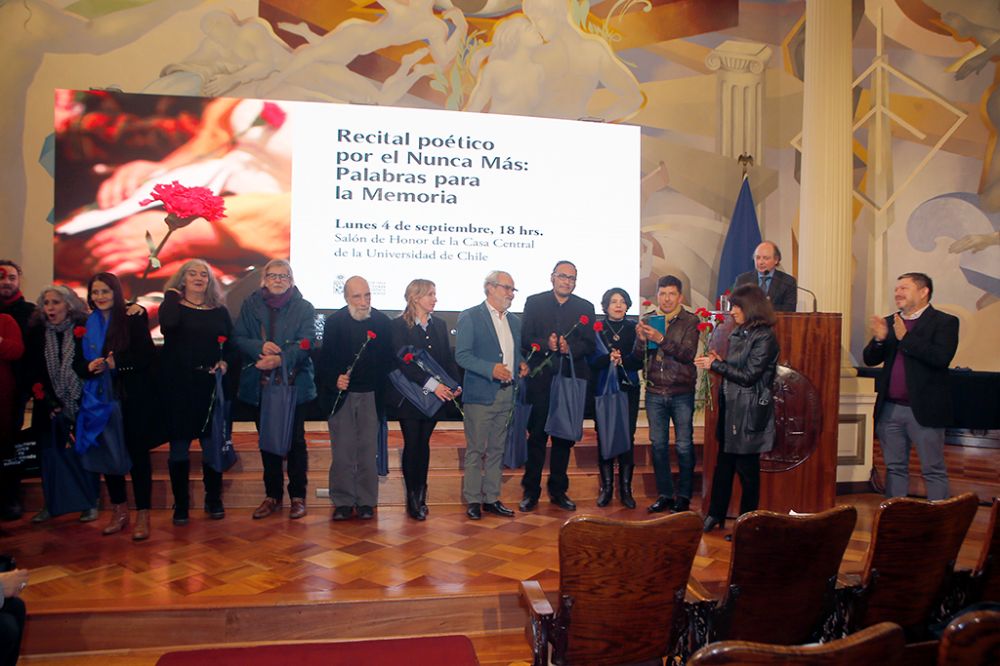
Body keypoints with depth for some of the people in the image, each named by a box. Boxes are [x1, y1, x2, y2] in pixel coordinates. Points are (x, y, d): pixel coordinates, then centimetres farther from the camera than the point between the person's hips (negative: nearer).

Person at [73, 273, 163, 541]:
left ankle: (143, 514, 9)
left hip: (134, 398, -4)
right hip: (101, 399, 4)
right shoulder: (86, 324, 8)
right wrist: (90, 367, -15)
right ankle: (119, 510, 24)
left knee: (137, 453, 1)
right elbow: (78, 362, 7)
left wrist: (114, 363, -21)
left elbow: (146, 356, -11)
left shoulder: (133, 319, -4)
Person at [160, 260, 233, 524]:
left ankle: (214, 500, 20)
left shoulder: (220, 311, 10)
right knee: (179, 447, 3)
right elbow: (167, 326, -21)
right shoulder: (172, 306, 3)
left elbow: (231, 344, 11)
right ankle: (180, 504, 16)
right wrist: (172, 294, -7)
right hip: (179, 385, -2)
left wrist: (225, 362, -8)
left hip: (210, 385, 2)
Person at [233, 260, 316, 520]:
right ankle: (272, 495, 24)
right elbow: (238, 337, 2)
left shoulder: (303, 307, 0)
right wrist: (259, 347, -17)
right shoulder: (251, 304, 8)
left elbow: (305, 342, -11)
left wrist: (281, 359, -27)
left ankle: (298, 496, 15)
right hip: (260, 384, 3)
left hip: (294, 383, -2)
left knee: (295, 440, 2)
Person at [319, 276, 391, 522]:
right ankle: (343, 501, 14)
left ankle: (366, 501, 16)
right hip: (341, 395, 0)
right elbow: (325, 359, 0)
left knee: (368, 451, 6)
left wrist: (382, 390, -4)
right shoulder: (334, 321, -1)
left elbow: (388, 358, 2)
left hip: (371, 396, 1)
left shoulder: (382, 321, 1)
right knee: (342, 451, 3)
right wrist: (335, 379, -18)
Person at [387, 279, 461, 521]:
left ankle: (421, 495, 18)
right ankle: (412, 497, 13)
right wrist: (432, 384, -21)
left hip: (434, 397, 4)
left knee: (424, 444, 10)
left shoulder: (439, 325, 10)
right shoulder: (398, 325, -6)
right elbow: (403, 362, -15)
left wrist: (455, 384, -7)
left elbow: (448, 358, 9)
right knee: (412, 445, 1)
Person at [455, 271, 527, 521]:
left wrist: (521, 364, 1)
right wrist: (491, 369, -24)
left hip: (506, 394, 6)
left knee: (497, 449, 12)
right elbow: (462, 355, -13)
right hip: (480, 394, -6)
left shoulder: (514, 320, 15)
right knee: (475, 450, 1)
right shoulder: (470, 317, -5)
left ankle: (491, 498, 22)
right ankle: (473, 500, 11)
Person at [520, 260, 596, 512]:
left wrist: (569, 347, -17)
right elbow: (525, 339, -2)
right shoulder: (534, 302, 5)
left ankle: (558, 490, 22)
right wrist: (546, 344, -21)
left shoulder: (585, 307, 9)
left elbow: (589, 345, 2)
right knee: (536, 436, 2)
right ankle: (531, 491, 13)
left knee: (564, 437, 10)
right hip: (540, 379, -2)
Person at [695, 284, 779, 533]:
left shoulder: (764, 337, -14)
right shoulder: (738, 334, 10)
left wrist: (716, 365, -14)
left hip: (749, 412, -8)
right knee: (723, 464, 14)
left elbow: (748, 376, -18)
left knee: (747, 469, 5)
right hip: (730, 408, 8)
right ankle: (715, 515, 25)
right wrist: (718, 362, -1)